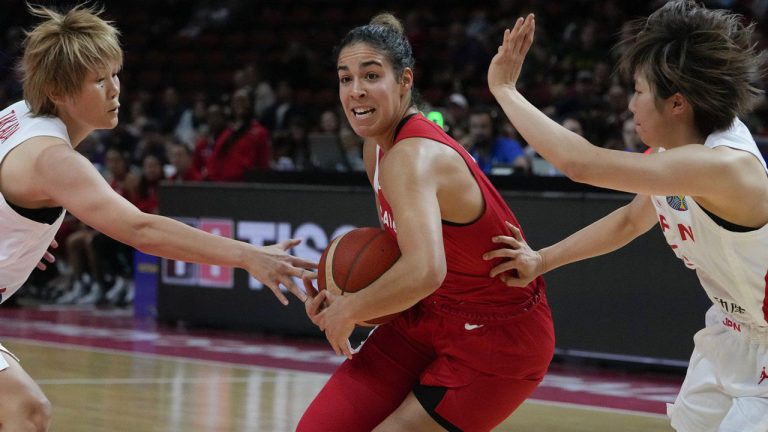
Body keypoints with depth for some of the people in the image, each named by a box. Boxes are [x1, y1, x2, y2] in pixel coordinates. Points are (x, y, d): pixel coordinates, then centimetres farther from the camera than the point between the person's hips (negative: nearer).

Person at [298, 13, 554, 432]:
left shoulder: (412, 157, -27)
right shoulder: (377, 147, 1)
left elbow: (424, 271, -43)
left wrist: (350, 310, -26)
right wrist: (347, 291, -1)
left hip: (498, 338, -9)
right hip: (430, 318, 9)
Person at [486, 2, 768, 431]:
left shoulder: (726, 166, -33)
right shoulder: (671, 152, -5)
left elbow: (581, 162, -38)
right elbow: (631, 219, 16)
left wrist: (504, 88, -27)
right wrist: (542, 261, 9)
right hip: (730, 332, 9)